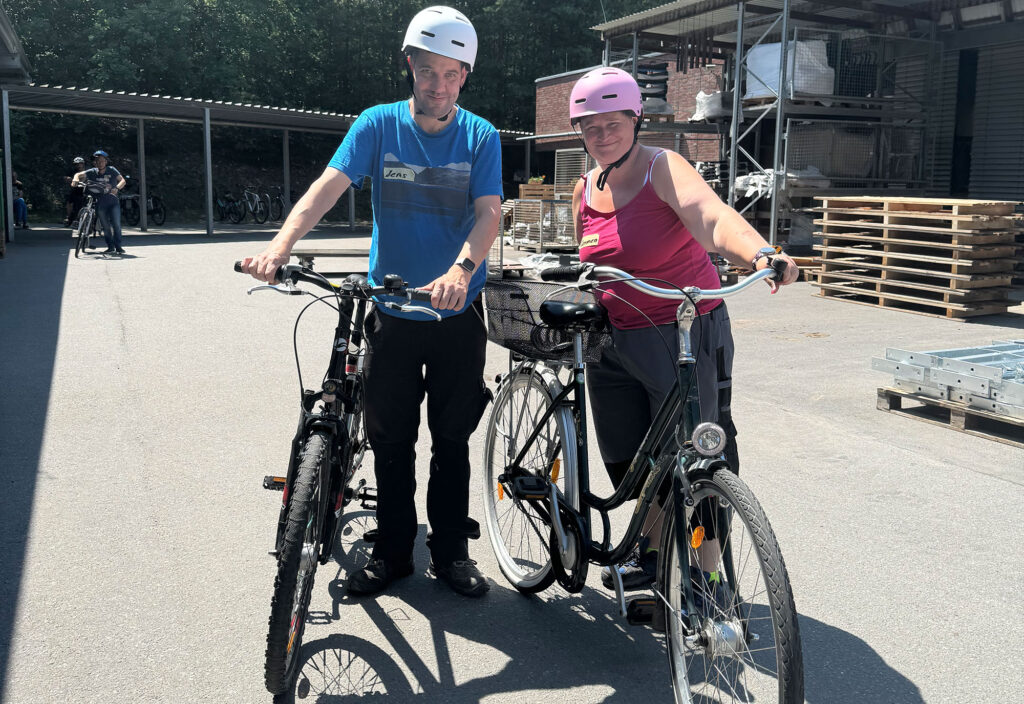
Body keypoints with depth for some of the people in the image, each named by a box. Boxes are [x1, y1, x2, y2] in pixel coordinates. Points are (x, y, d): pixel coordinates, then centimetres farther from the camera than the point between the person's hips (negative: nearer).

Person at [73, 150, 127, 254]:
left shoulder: (111, 170, -5)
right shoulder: (92, 172, -2)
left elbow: (122, 180, -13)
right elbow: (79, 174, -7)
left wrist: (116, 188, -33)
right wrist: (75, 179, -30)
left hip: (113, 201, -2)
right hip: (101, 202, 2)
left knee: (116, 224, -10)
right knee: (105, 226, 4)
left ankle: (118, 246, 0)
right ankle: (110, 247, 14)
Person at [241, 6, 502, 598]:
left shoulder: (481, 137, -2)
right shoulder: (379, 125, -3)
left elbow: (488, 213, -15)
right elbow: (329, 185, -15)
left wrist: (461, 270, -36)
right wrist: (280, 246, -32)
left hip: (457, 313, 0)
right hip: (393, 311, 1)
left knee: (452, 437, 10)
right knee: (391, 440, 9)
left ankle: (451, 551, 25)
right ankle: (393, 552, 25)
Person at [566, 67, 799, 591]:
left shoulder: (664, 169, -12)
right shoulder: (585, 190, 7)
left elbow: (714, 217, -32)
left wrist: (760, 252, -51)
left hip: (684, 335, -6)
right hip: (613, 341, 6)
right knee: (628, 459, 14)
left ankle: (706, 575, 13)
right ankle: (653, 549, 38)